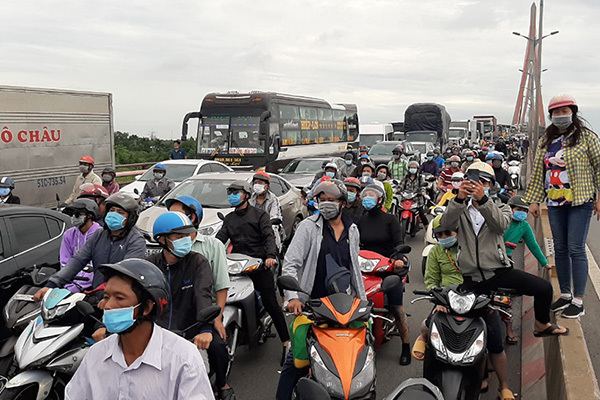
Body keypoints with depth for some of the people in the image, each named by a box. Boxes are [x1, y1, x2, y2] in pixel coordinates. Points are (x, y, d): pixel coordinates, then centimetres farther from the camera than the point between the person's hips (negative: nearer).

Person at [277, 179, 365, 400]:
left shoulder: (352, 230, 11)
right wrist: (292, 297, -22)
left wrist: (363, 299, 19)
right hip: (310, 303, -4)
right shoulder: (309, 226, -3)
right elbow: (290, 263, -9)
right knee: (297, 356, -3)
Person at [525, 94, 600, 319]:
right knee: (560, 249, 10)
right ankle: (565, 294, 23)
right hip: (555, 202, 5)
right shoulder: (546, 140, 11)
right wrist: (533, 200, 7)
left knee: (576, 249, -5)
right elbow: (538, 171, 12)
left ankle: (578, 301, 4)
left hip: (580, 201, -5)